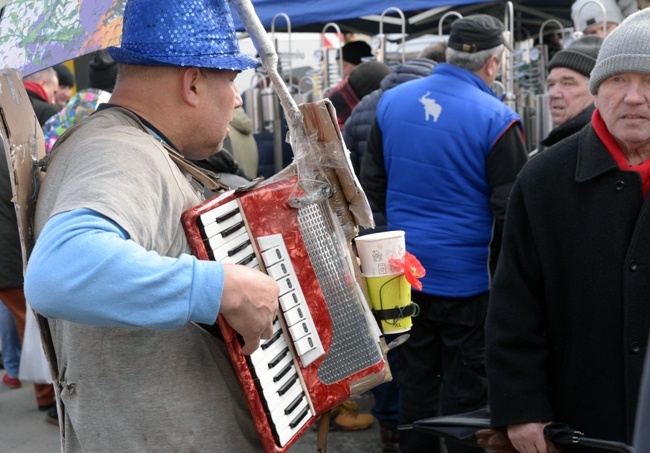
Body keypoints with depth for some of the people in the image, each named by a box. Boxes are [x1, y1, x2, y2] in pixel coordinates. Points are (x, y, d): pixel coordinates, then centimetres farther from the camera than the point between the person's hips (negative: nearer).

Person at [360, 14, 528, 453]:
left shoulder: (391, 101, -1)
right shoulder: (496, 119, -17)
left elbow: (372, 184, 8)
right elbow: (510, 213, -15)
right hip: (467, 275, -5)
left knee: (417, 375, 18)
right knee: (465, 384, 8)